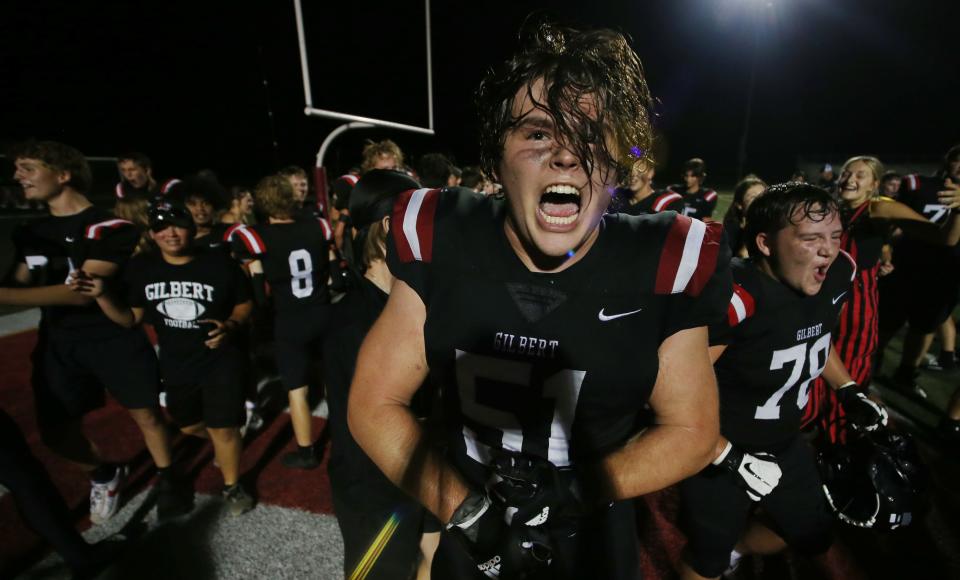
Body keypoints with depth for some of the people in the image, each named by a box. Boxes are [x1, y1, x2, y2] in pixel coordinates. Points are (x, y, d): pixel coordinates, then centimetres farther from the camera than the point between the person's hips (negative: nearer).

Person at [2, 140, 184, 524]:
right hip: (57, 343, 7)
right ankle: (104, 475, 37)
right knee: (56, 433, 9)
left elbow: (83, 292, -20)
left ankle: (166, 479, 24)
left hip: (114, 337, -6)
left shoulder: (108, 228, -13)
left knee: (146, 414, 1)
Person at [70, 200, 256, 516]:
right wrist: (101, 295, -16)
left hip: (220, 359, -4)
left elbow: (245, 303, -4)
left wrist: (229, 326, -22)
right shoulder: (141, 268, -6)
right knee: (189, 425, 22)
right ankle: (225, 442, 56)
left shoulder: (220, 264, -16)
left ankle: (232, 486, 26)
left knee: (223, 429, -1)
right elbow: (130, 319, 0)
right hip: (176, 363, 5)